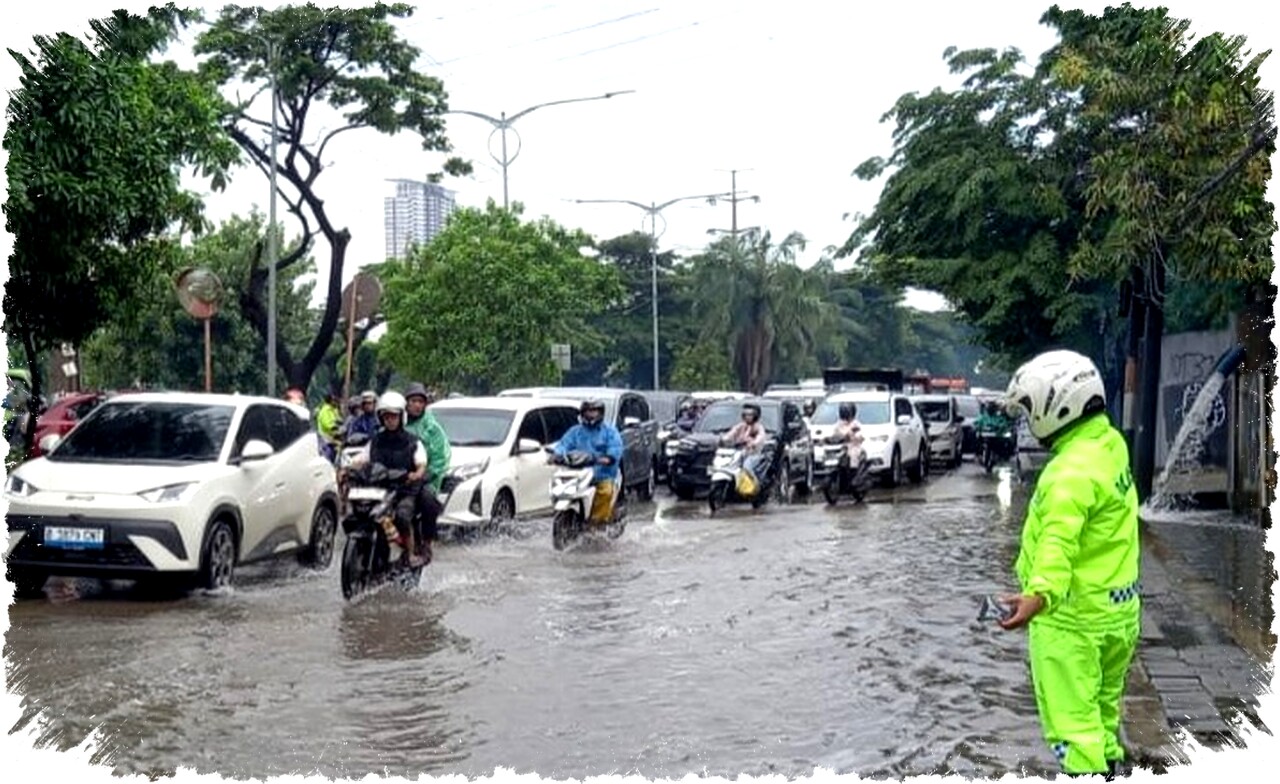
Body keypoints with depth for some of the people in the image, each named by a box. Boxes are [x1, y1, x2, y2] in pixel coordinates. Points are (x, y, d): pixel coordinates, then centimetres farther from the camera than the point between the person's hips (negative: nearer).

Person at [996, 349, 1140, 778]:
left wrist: (1041, 593, -52)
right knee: (1102, 713, 25)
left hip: (1072, 616, -10)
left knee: (1072, 725, -7)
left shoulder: (1074, 470, -24)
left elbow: (1059, 540, -40)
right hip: (1117, 610, 10)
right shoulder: (1110, 443, 5)